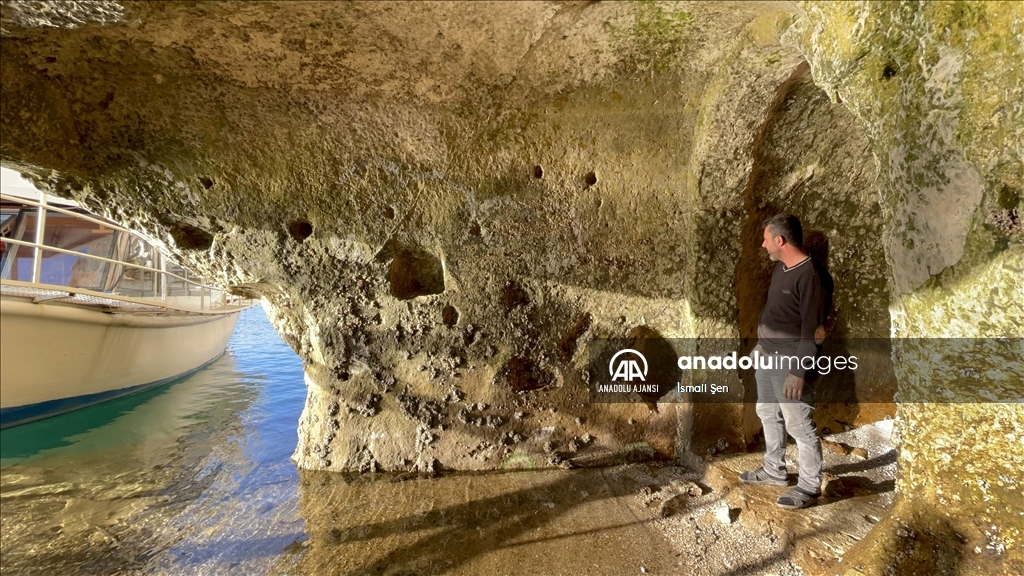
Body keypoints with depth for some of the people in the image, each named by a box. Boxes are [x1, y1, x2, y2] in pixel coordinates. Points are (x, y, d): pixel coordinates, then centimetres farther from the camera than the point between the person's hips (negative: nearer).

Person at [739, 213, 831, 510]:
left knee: (799, 426, 2)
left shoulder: (811, 276, -20)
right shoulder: (780, 269, 8)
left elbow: (812, 330, -22)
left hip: (791, 362, -10)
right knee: (768, 414, 20)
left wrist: (799, 371, -23)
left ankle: (809, 488, 18)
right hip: (767, 357, 10)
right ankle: (774, 470, 36)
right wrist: (761, 345, 23)